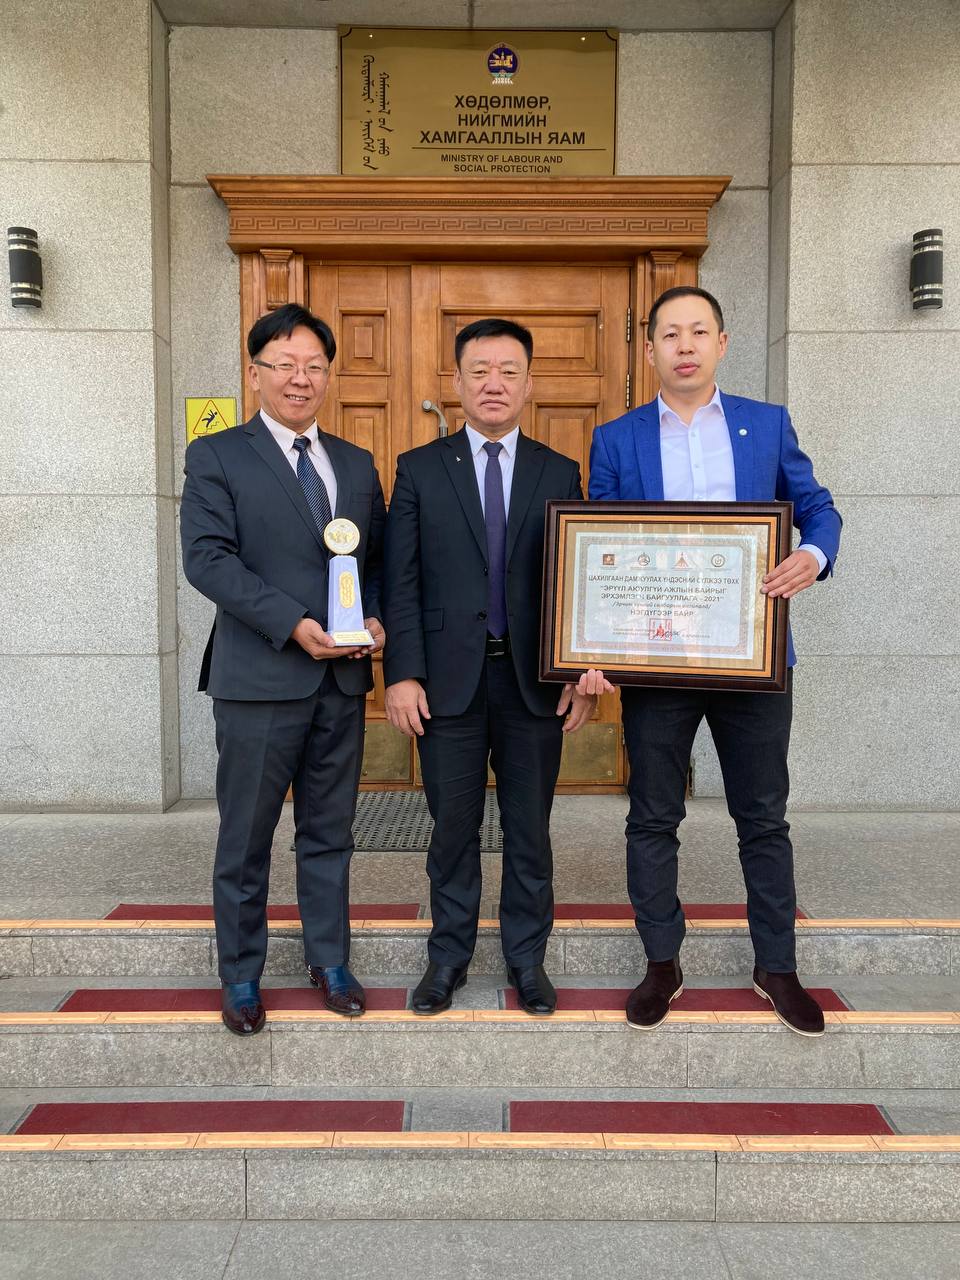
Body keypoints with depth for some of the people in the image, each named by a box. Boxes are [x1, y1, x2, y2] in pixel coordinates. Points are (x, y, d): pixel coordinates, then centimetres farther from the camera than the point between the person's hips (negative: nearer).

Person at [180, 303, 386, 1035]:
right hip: (259, 678, -4)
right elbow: (207, 558, -12)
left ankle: (330, 962, 30)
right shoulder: (217, 457, -1)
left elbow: (379, 558, 13)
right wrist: (294, 624, -20)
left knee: (330, 832, 15)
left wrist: (377, 619, -7)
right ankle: (241, 977, 25)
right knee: (246, 838, 8)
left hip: (343, 679, 4)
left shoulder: (357, 465, 13)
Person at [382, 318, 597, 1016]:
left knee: (529, 828, 11)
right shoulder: (419, 469, 4)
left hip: (534, 679, 1)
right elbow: (401, 583, 0)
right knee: (453, 827, 10)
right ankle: (449, 956, 27)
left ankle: (527, 957, 27)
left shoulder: (560, 473, 7)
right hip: (448, 680, -1)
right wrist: (402, 673, -8)